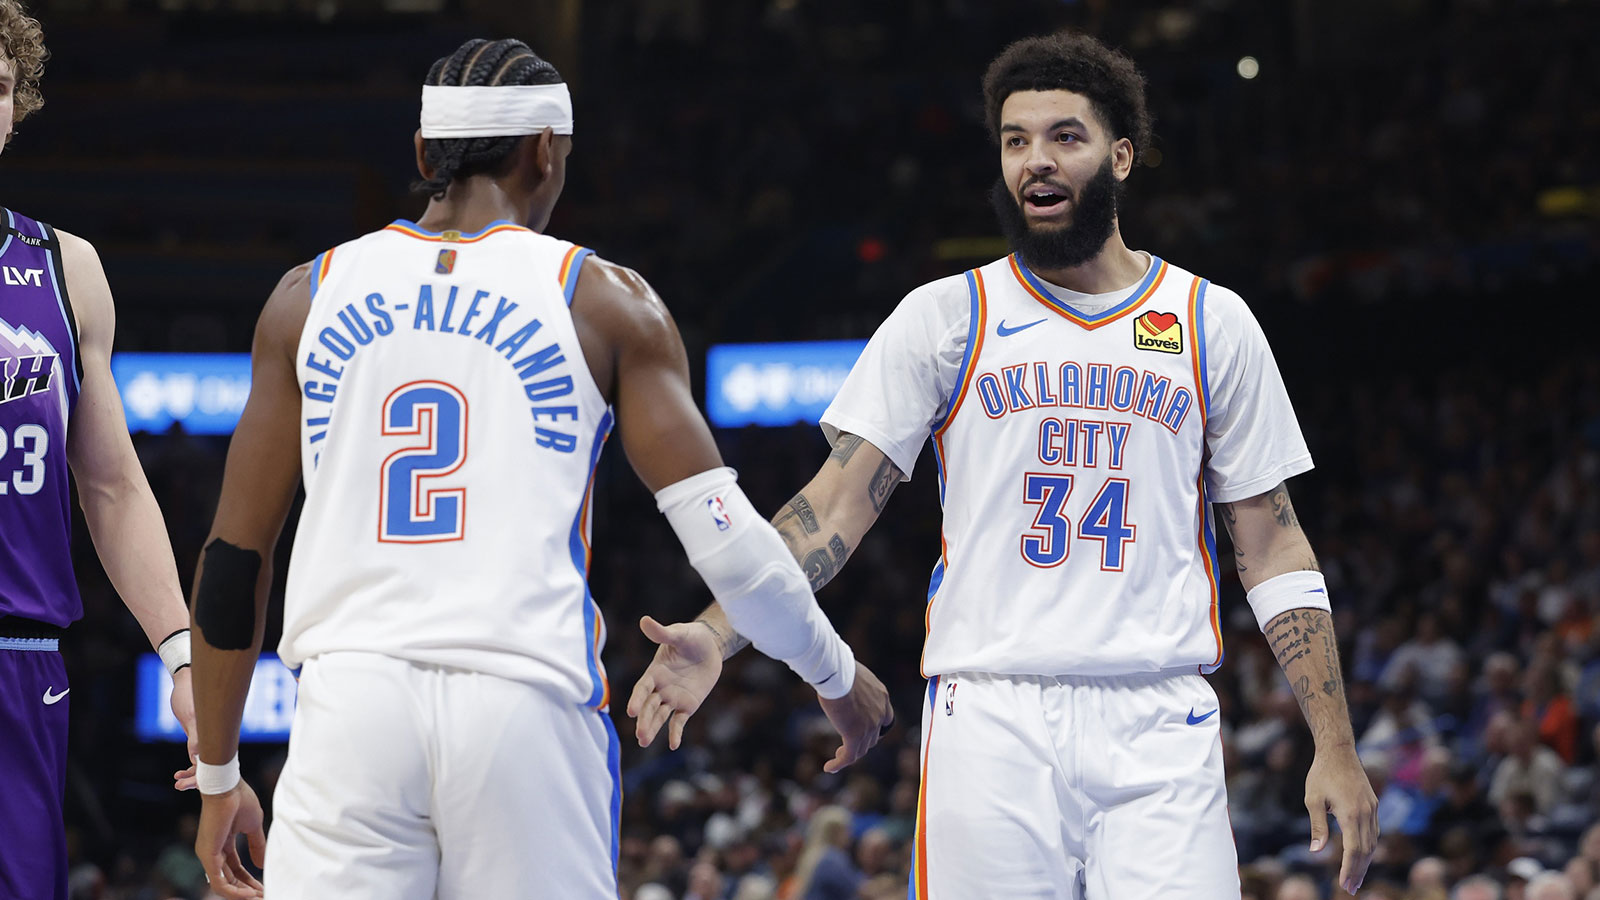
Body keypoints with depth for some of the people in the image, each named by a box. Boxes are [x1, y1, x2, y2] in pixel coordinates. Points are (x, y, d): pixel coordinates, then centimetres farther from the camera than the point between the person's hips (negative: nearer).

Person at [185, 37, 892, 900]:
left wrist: (218, 776, 20)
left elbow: (233, 556, 13)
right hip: (527, 700, -1)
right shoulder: (604, 302, 7)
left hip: (352, 699, 1)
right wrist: (836, 675, 19)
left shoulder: (309, 296, 13)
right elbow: (726, 537, 3)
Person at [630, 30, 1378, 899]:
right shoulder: (944, 317, 9)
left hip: (1159, 727, 0)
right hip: (990, 720, 0)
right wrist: (716, 633, -12)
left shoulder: (1212, 322, 11)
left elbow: (1271, 545, 12)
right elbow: (837, 503, 3)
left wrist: (1335, 747, 5)